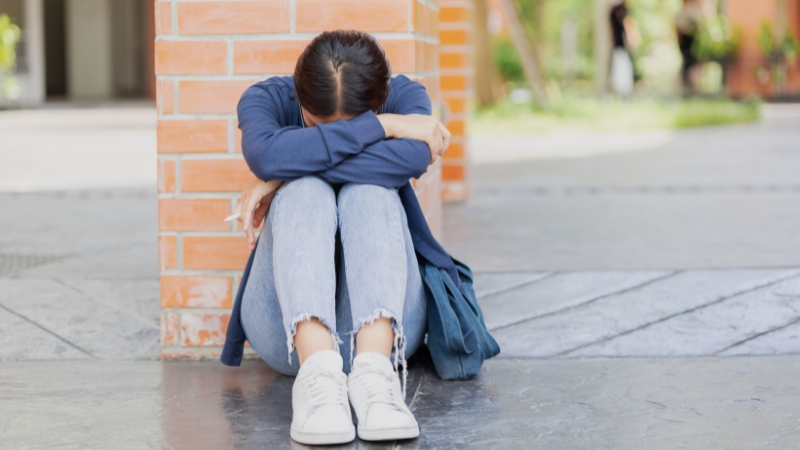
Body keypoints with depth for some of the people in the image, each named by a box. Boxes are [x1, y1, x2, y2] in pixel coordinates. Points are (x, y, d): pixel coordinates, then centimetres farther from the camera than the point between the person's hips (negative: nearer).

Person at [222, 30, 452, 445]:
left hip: (380, 316, 0)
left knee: (370, 191, -26)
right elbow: (265, 154, -26)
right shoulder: (267, 99, -1)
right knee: (304, 191, -27)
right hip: (290, 322, 0)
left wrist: (286, 174, -22)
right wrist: (380, 127, -22)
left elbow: (414, 157, -24)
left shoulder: (403, 96, 0)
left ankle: (375, 365, -49)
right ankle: (317, 370, -51)